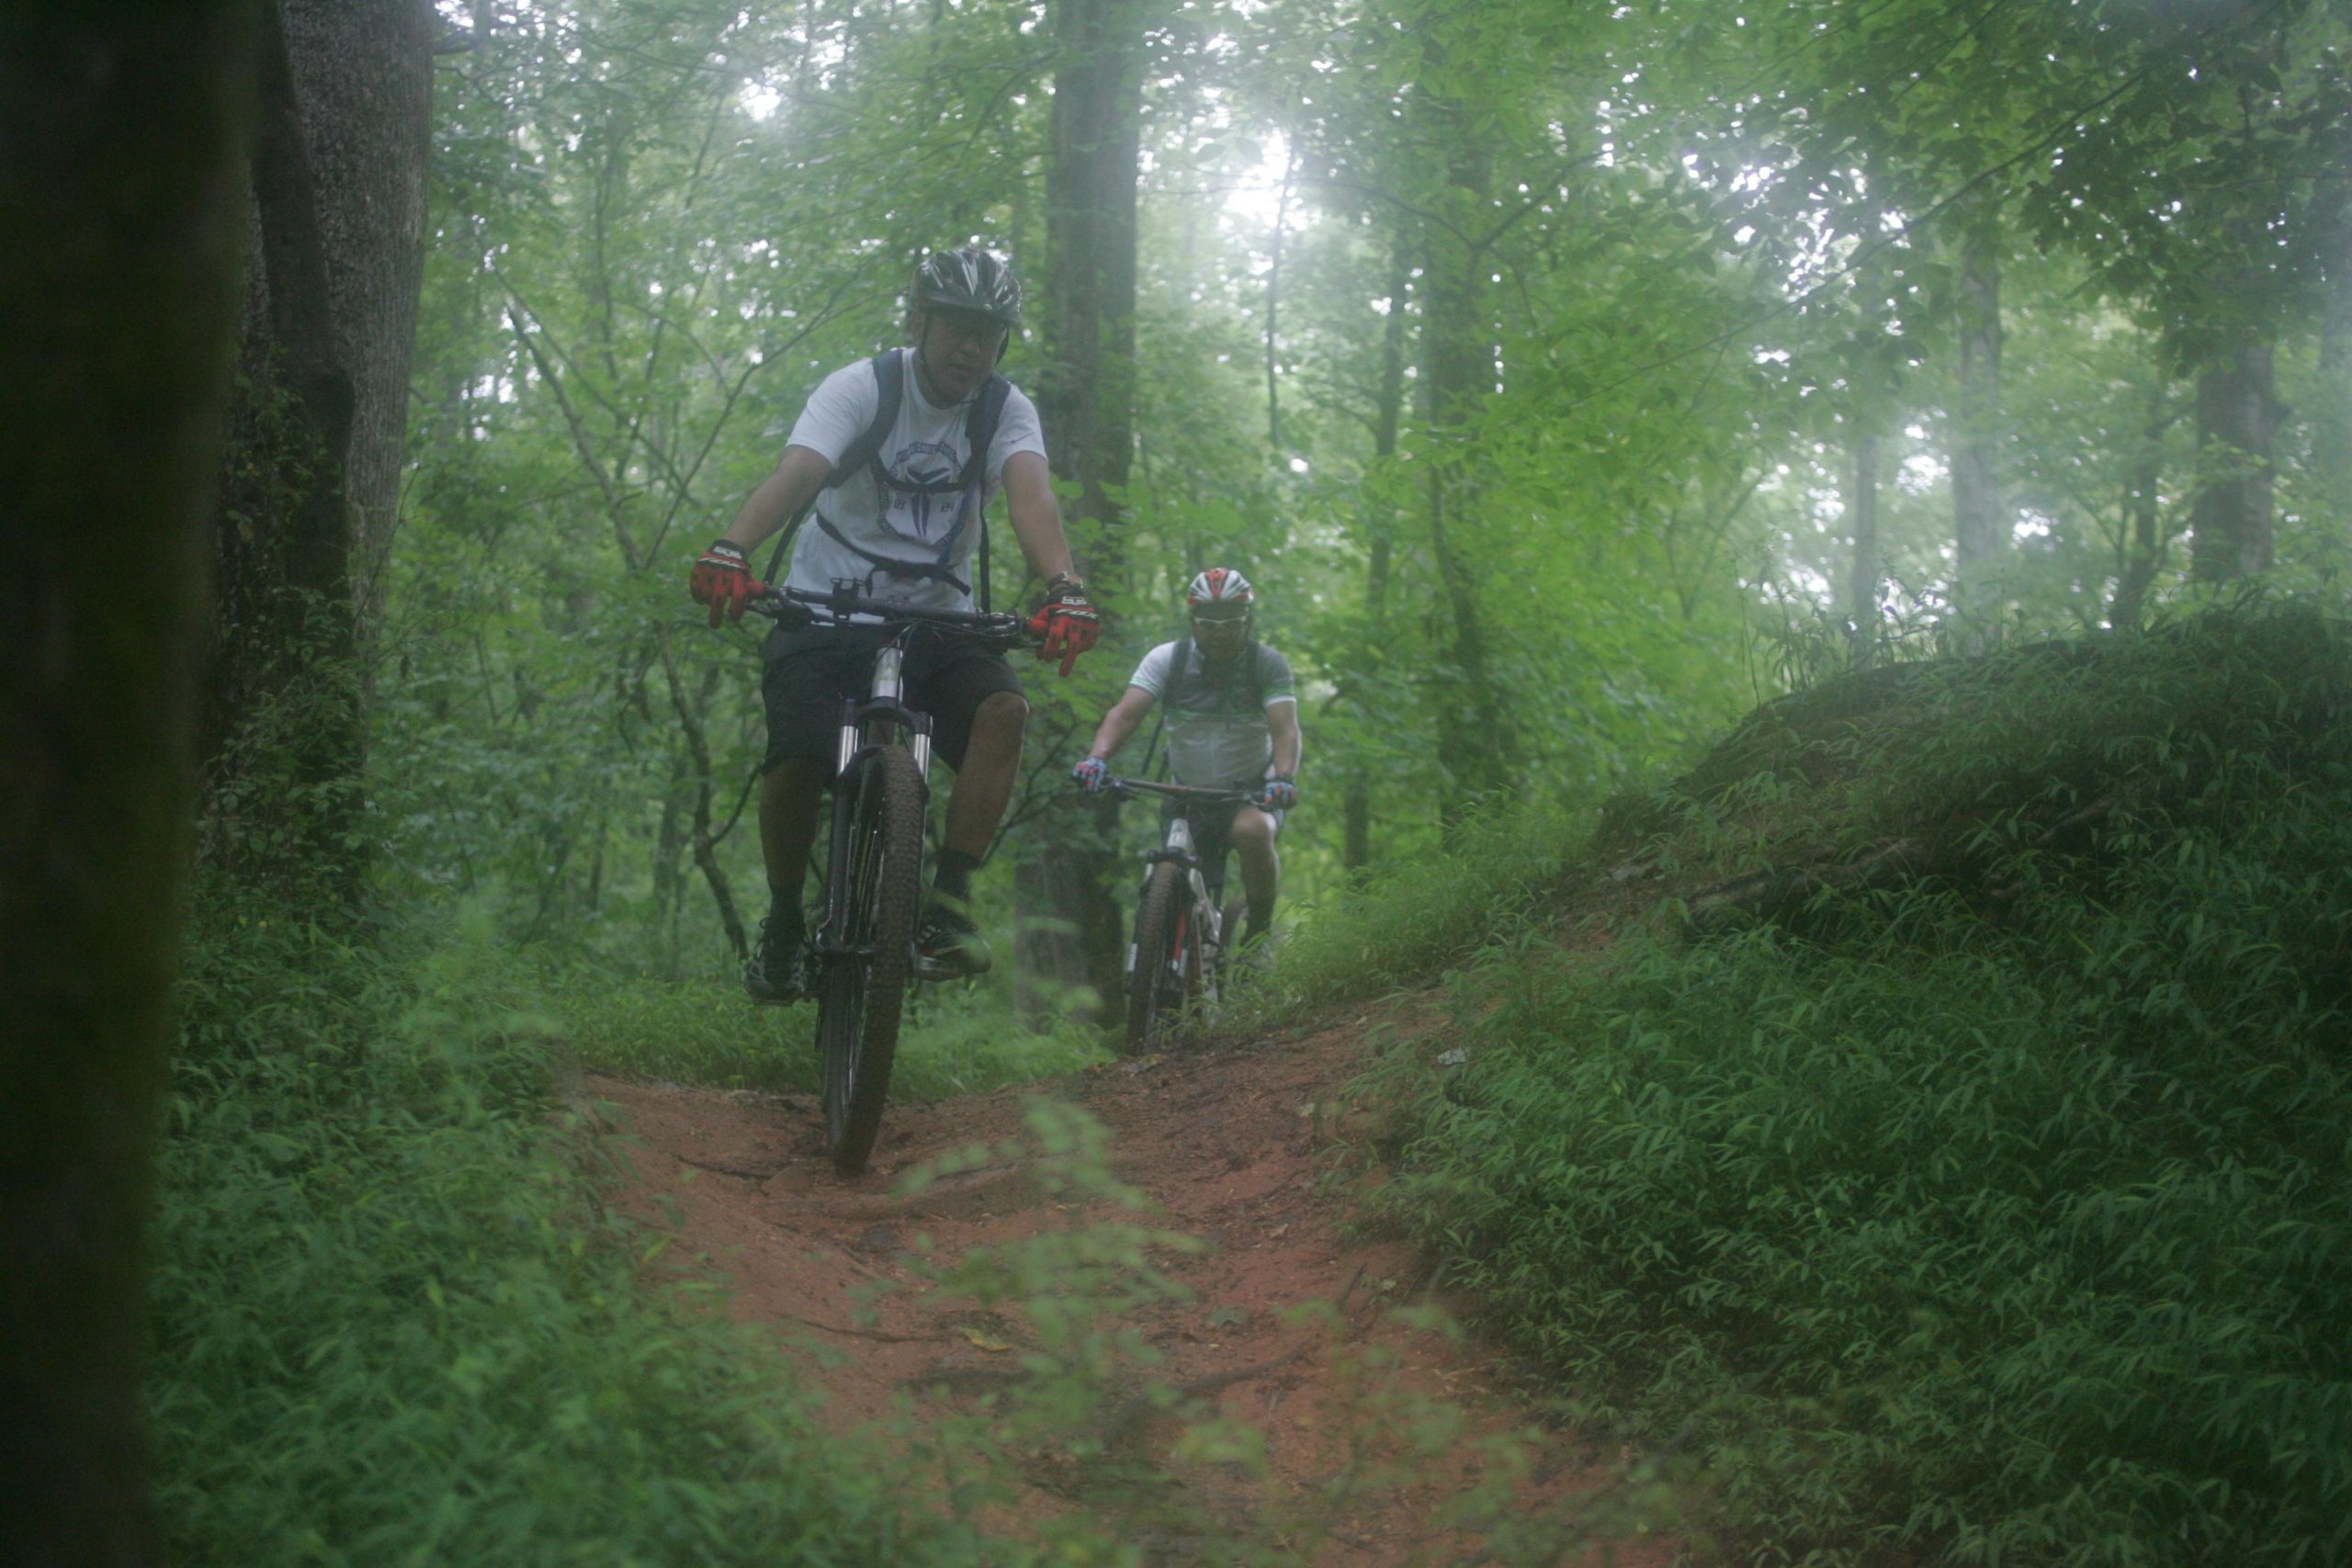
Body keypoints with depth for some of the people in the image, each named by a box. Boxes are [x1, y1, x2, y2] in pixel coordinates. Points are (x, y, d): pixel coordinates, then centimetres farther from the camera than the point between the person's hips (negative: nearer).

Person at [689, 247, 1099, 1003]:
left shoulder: (1005, 409, -3)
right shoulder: (862, 387, -10)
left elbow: (1030, 493, -23)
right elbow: (796, 472, -28)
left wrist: (1064, 588, -44)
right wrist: (731, 550, -48)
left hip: (937, 619, 2)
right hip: (827, 609, -2)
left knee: (1003, 710, -27)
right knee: (799, 756, -23)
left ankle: (947, 904, -22)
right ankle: (784, 922, 3)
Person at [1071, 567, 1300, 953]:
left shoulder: (1268, 664, -8)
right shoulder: (1167, 660, -6)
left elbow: (1285, 727, -22)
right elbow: (1126, 712, -18)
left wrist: (1284, 779, -43)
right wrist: (1097, 758, -39)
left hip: (1252, 793, -2)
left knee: (1252, 832, -35)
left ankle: (1260, 927, -13)